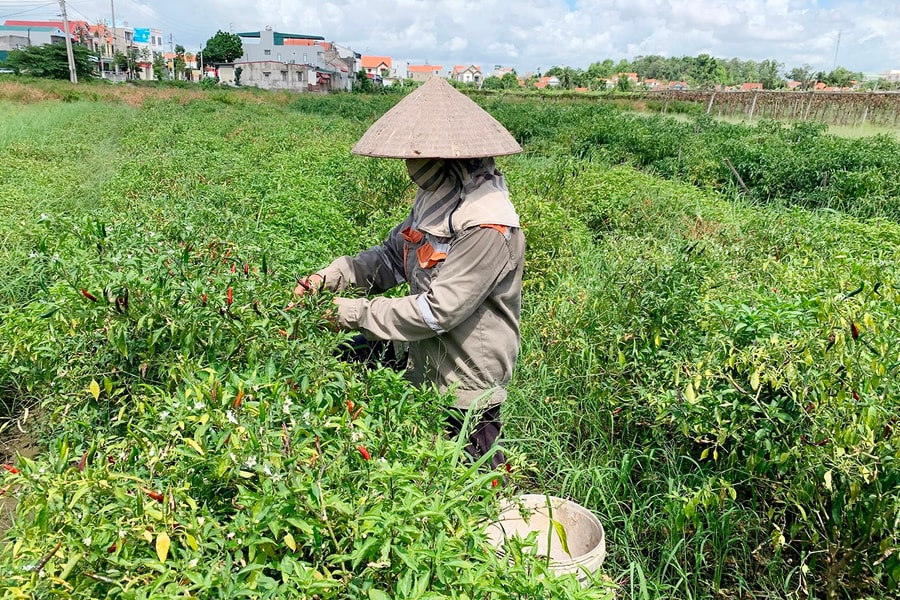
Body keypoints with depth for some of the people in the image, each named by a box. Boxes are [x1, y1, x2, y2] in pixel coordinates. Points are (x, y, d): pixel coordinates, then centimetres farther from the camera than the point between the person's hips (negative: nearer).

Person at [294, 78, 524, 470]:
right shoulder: (436, 199, 2)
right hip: (423, 370, 8)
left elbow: (437, 311, -27)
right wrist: (330, 277, -5)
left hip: (464, 392, -8)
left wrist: (353, 313, -20)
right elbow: (392, 257, 10)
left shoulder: (488, 228, -26)